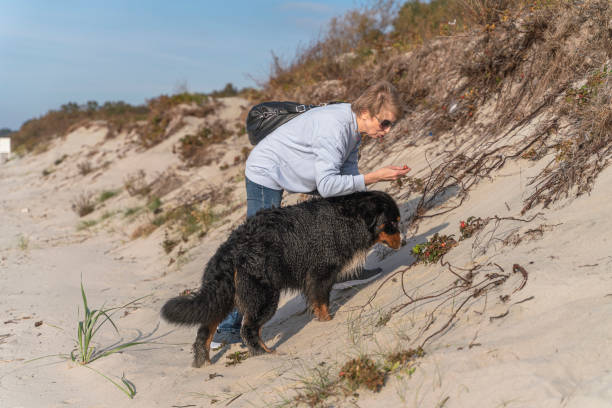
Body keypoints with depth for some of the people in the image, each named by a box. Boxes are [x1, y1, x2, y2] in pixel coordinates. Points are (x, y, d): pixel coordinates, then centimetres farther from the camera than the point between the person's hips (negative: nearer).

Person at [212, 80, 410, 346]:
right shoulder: (333, 127, -30)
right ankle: (225, 327, -9)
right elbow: (327, 186, -35)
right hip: (265, 175, -10)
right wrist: (374, 177, -32)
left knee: (344, 204, 14)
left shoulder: (353, 123, -1)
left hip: (294, 173, 10)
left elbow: (348, 174, 3)